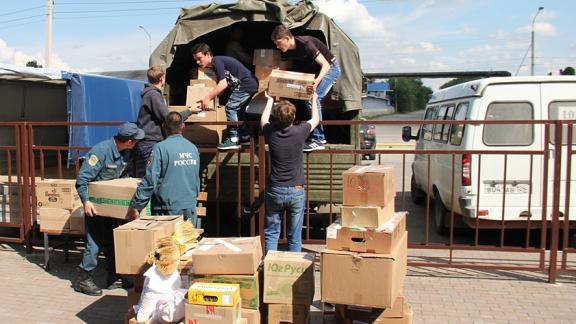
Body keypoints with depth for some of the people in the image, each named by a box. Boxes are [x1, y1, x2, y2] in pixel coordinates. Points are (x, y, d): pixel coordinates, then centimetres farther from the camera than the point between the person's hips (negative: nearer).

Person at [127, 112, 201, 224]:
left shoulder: (161, 148, -11)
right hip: (190, 209, 5)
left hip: (169, 209, -5)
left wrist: (135, 206, -8)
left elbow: (150, 181, -14)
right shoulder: (193, 148, 5)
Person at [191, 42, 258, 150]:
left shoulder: (217, 61, -14)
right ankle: (244, 136, 31)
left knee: (230, 107, -11)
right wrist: (209, 98, 11)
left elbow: (223, 84, -23)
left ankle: (233, 140, -10)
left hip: (246, 85, -11)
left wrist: (208, 97, -21)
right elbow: (223, 85, 16)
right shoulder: (215, 64, 16)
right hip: (251, 85, 11)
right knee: (238, 109, 20)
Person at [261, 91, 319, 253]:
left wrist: (270, 100, 32)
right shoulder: (299, 132, -10)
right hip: (296, 191, -1)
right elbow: (315, 119, 12)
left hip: (274, 190, 1)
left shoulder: (271, 132, -7)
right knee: (294, 236, 8)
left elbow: (263, 120, 18)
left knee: (271, 233, 11)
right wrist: (313, 100, 28)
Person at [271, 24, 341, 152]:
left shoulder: (305, 44, -30)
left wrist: (316, 81, -46)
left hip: (330, 68, -9)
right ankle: (320, 137, 17)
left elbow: (326, 65, -31)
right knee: (309, 99, 7)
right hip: (317, 70, 9)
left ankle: (318, 140, -15)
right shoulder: (287, 51, -5)